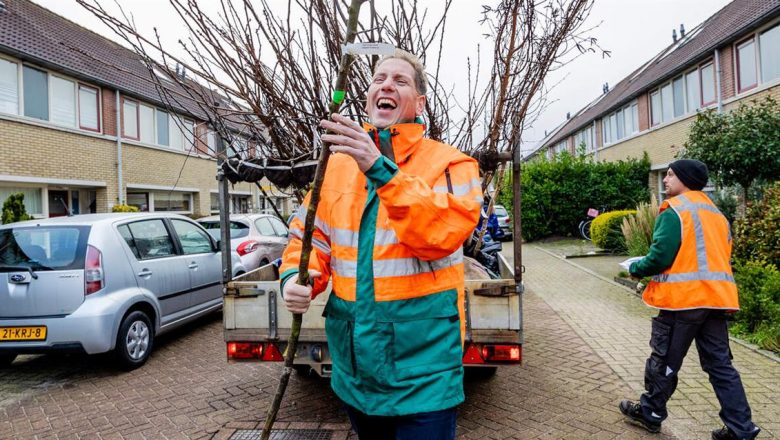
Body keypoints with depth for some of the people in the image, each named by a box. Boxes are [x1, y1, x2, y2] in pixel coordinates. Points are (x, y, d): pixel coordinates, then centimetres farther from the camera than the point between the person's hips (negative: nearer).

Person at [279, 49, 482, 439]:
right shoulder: (338, 163, 6)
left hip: (422, 354, -4)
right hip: (354, 354, 5)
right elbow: (310, 237, 9)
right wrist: (296, 277, -11)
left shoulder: (450, 164, -6)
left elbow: (440, 235, -23)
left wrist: (382, 170, -31)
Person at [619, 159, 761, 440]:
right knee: (720, 364, 14)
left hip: (683, 298, -8)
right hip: (716, 295, 8)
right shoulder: (716, 213, 17)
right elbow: (719, 257, 21)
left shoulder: (674, 210, -10)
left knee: (664, 360, 7)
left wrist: (635, 268, 1)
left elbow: (660, 257, -17)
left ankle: (650, 413, 23)